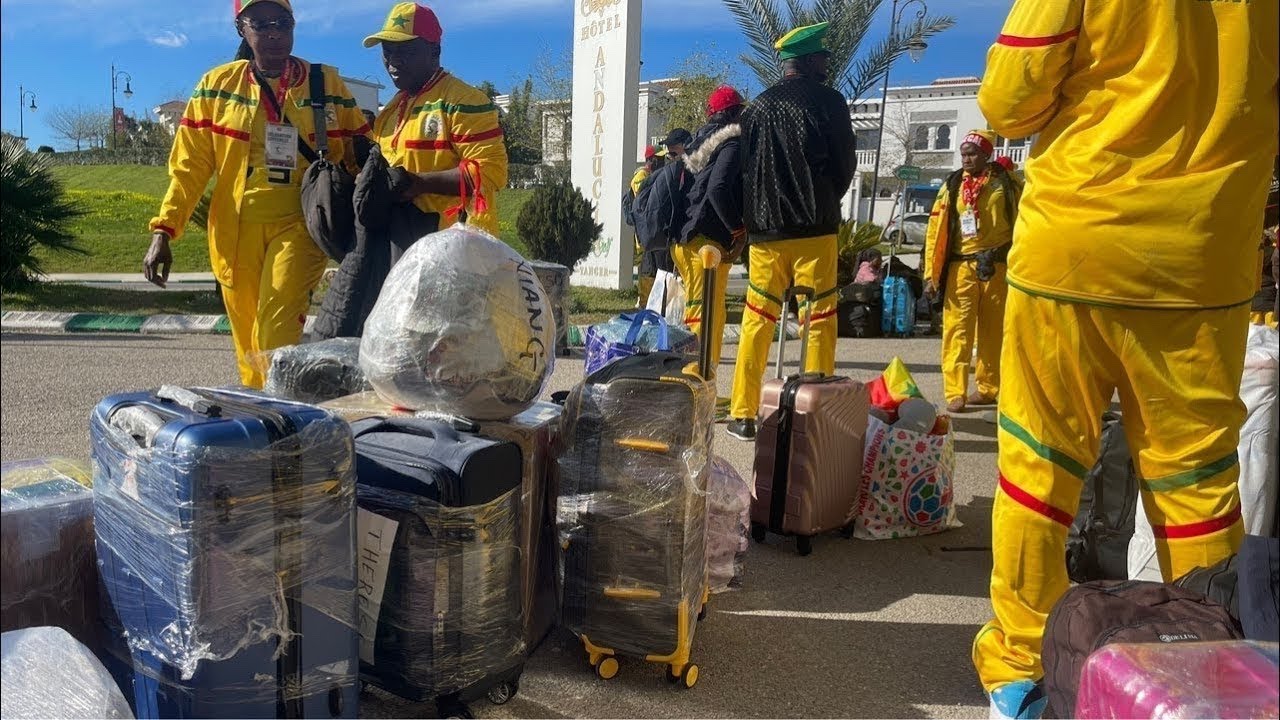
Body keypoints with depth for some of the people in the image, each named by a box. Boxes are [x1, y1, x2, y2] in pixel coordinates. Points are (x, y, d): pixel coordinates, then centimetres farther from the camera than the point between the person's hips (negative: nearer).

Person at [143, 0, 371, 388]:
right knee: (249, 343, 8)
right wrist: (163, 231, -4)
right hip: (235, 229, 2)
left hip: (299, 224, -2)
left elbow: (360, 157, 8)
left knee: (277, 335, -19)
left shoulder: (327, 83, 4)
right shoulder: (217, 85, 6)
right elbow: (189, 166, 5)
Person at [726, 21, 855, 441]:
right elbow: (845, 164, 4)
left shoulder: (758, 108, 8)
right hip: (814, 231, -3)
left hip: (764, 232, 3)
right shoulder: (828, 102, 0)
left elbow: (742, 170, 8)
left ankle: (743, 416, 7)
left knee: (756, 324, 7)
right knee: (819, 323, 1)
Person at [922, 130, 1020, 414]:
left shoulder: (1006, 183, 3)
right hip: (961, 267, 0)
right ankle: (955, 393, -7)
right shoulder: (952, 185, 6)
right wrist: (931, 273, -4)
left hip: (997, 267, 0)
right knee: (957, 330, -7)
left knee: (993, 332, 9)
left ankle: (988, 388, 20)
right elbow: (936, 230, 2)